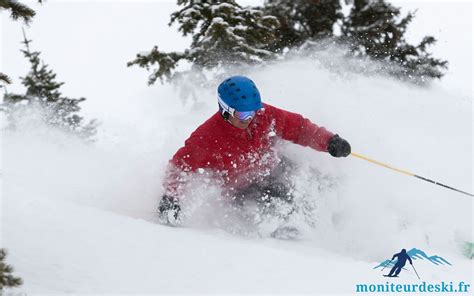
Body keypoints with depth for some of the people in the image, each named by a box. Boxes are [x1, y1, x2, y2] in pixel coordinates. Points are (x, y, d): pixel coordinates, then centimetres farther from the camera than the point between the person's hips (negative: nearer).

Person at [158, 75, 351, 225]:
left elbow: (300, 128, -5)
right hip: (243, 192, -4)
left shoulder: (265, 115, -16)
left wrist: (329, 142, -19)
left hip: (276, 173, 4)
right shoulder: (207, 137, -25)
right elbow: (180, 166, -21)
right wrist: (171, 198, -37)